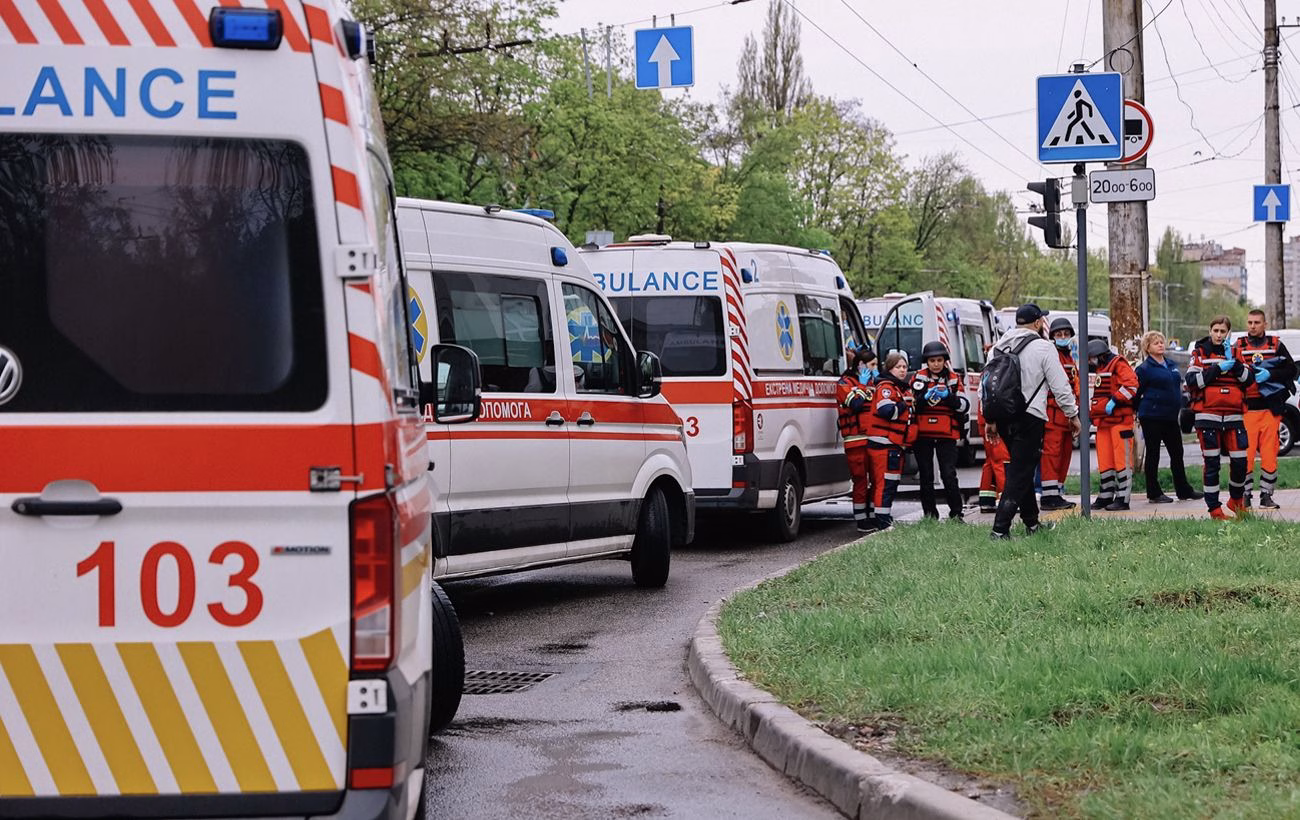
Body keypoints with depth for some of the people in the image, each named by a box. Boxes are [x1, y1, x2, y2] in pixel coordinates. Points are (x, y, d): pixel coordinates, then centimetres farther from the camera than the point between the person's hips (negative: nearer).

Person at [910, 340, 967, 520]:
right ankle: (929, 513, 13)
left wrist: (949, 396, -17)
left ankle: (956, 513, -2)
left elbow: (964, 405, 1)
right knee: (926, 476, 5)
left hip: (946, 434, -1)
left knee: (949, 475, -8)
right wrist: (924, 397, -21)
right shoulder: (918, 378, 4)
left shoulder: (953, 379, 7)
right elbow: (910, 406, -3)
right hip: (922, 433, 1)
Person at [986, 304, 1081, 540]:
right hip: (1030, 417, -6)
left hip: (1003, 417, 7)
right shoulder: (1043, 347, -7)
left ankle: (1032, 523, 28)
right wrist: (1073, 415, 6)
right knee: (1019, 474, -4)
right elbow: (1060, 386, -6)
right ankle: (1000, 529, -12)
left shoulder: (998, 347, 11)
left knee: (1022, 469, 20)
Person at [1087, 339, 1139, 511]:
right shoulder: (1099, 369, 22)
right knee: (1104, 461, 10)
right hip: (1103, 422, 9)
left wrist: (1114, 401, -21)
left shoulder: (1118, 365, -7)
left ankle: (1123, 498, -7)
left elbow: (1131, 385, -20)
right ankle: (1105, 496, 16)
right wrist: (1091, 408, 19)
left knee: (1121, 459, -7)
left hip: (1120, 420, -9)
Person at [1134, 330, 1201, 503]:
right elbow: (1136, 393, -6)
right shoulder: (1144, 369, -7)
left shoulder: (1171, 365, 14)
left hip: (1170, 417, 7)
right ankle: (1154, 493, 6)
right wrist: (1139, 412, -6)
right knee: (1153, 455, 0)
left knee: (1177, 453, 11)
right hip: (1152, 417, -7)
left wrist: (1179, 407, 18)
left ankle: (1183, 490, 20)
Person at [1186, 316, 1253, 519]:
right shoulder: (1200, 352, 4)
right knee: (1212, 463, -3)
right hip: (1208, 414, -3)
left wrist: (1234, 362, -12)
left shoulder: (1234, 352, 13)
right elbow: (1191, 380, -8)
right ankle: (1214, 508, 3)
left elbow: (1248, 378, 2)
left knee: (1240, 460, -1)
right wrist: (1218, 369, -14)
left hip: (1233, 415, 3)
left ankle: (1236, 500, 23)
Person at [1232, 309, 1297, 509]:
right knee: (1245, 453, -4)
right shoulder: (1237, 347, 8)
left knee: (1269, 453, 0)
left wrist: (1269, 374, -10)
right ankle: (1245, 495, 4)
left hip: (1270, 408, 1)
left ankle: (1266, 495, 9)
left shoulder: (1276, 345, 9)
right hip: (1246, 408, -1)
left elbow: (1291, 370, 3)